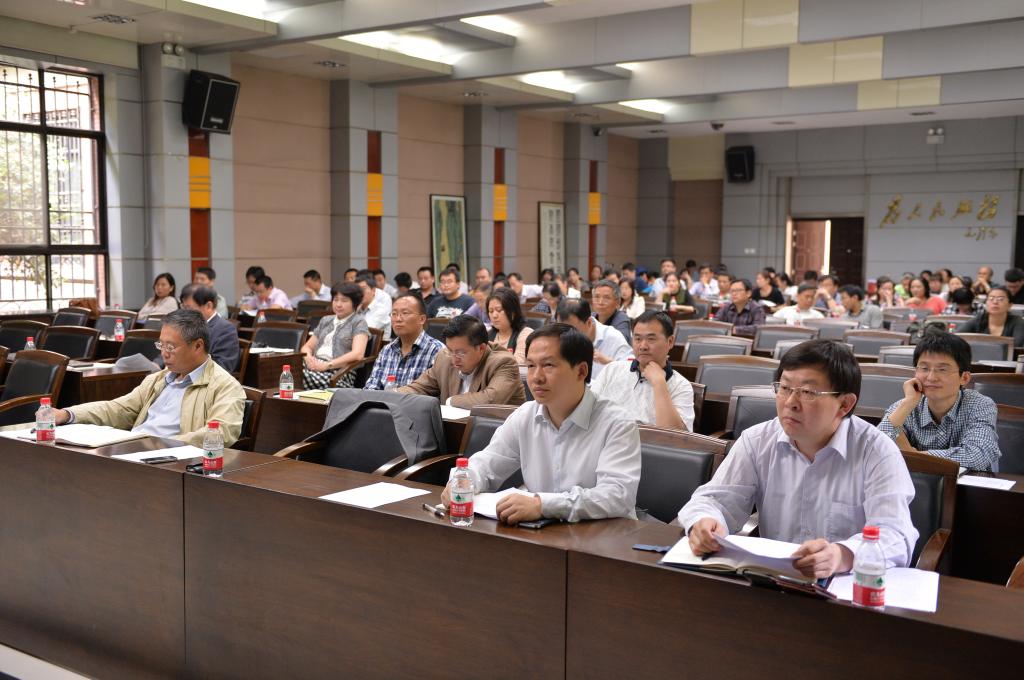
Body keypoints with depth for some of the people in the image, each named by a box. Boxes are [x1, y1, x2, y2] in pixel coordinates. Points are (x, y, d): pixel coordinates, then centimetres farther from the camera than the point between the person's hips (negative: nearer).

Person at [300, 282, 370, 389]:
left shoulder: (359, 322, 7)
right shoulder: (325, 321, 27)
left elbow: (357, 354, -8)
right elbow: (307, 347, 27)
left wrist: (327, 365, -15)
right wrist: (308, 357, 1)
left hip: (340, 372, -5)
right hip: (315, 365, 5)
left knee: (308, 377, -39)